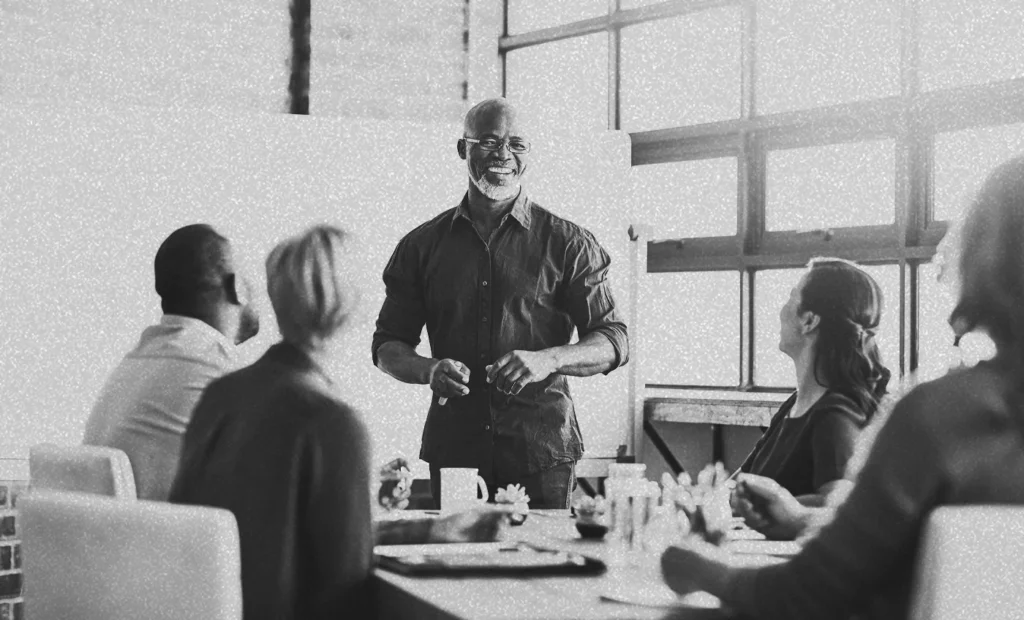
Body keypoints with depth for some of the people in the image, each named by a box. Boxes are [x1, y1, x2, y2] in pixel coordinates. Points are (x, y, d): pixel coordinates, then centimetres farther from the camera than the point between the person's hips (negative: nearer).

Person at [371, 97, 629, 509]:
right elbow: (387, 345, 13)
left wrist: (549, 359, -16)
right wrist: (429, 370, -9)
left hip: (542, 449, -1)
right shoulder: (423, 245, 11)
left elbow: (613, 343, 3)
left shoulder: (566, 243, 5)